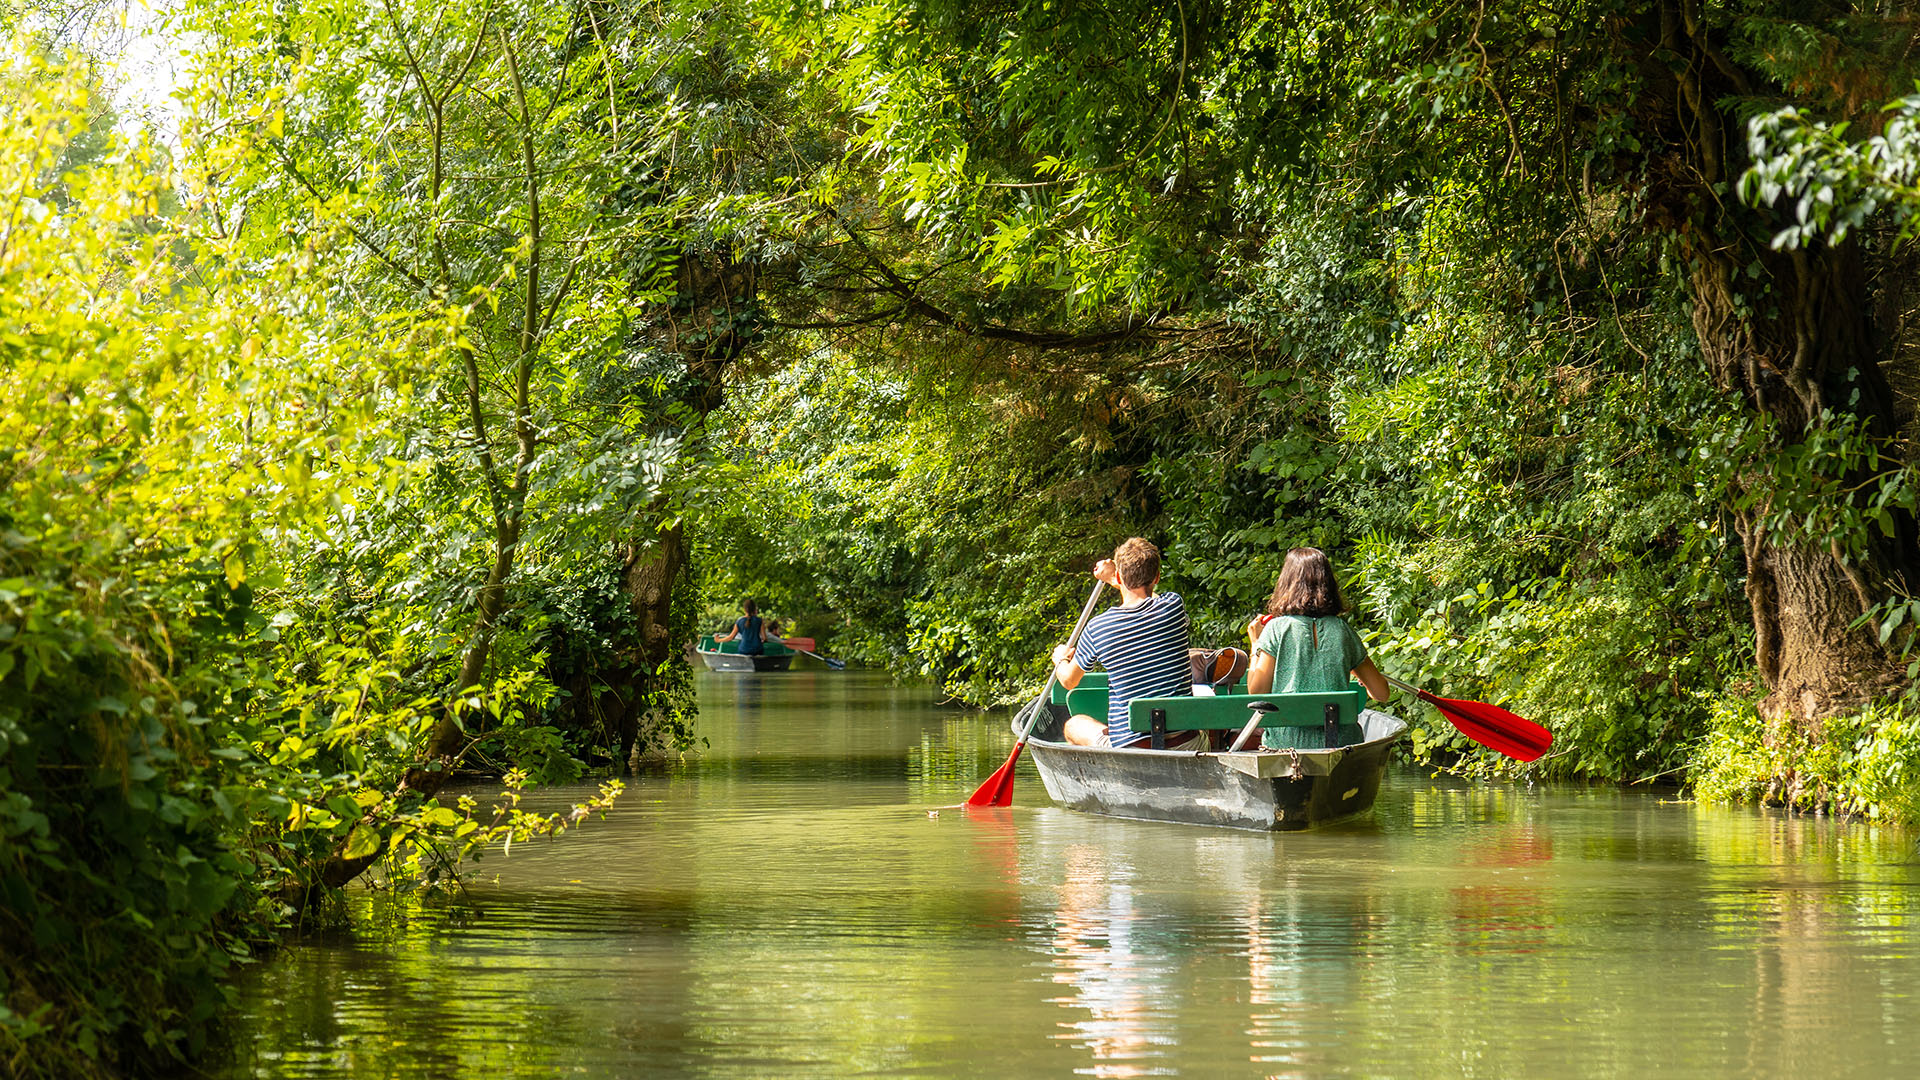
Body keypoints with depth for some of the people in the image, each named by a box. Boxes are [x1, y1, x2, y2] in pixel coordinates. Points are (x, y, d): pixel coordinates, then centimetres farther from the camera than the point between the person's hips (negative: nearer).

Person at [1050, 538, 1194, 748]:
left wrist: (1061, 659, 35)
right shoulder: (1174, 606, -4)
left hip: (1129, 745, -1)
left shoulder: (1097, 628, -7)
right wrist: (1112, 579, 35)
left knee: (1073, 725, 28)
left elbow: (1069, 681, 12)